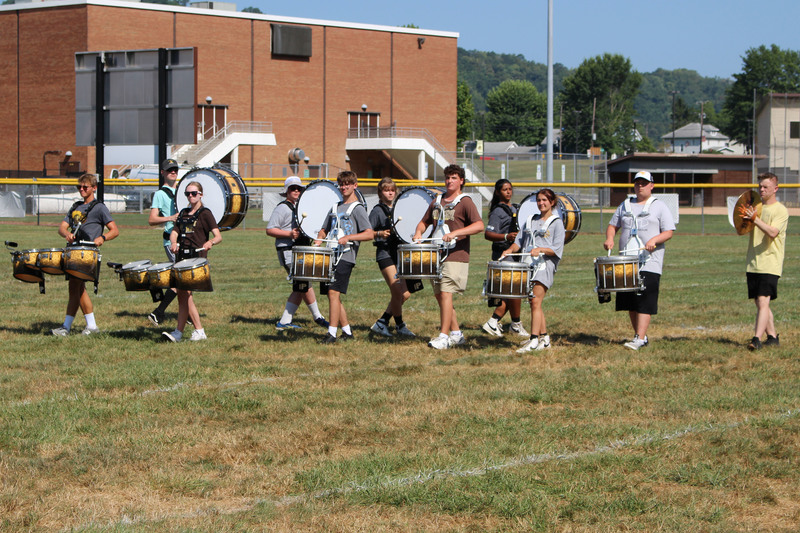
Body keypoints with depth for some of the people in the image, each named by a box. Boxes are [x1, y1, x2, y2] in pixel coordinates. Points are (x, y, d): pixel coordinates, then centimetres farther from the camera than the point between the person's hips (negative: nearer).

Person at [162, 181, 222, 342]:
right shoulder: (183, 213, 19)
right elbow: (174, 233, 10)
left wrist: (210, 242, -29)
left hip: (197, 257, -7)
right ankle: (199, 331, 6)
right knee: (182, 294, 3)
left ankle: (179, 332, -8)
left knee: (185, 293, -13)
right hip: (181, 257, 7)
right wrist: (173, 243, -13)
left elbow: (218, 236, -7)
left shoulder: (205, 213, 0)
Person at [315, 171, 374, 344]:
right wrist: (319, 240, 7)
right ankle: (347, 331, 16)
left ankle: (332, 333, -13)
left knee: (334, 292, -14)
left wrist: (349, 237, -23)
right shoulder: (336, 207, 20)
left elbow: (370, 234, -12)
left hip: (346, 256, -8)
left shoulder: (358, 209, -2)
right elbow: (325, 230, 29)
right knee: (332, 294, 7)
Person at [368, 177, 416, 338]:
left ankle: (381, 323, 11)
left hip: (399, 252, 7)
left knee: (405, 294, 3)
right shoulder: (377, 211, -2)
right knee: (397, 291, -12)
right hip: (385, 253, -7)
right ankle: (400, 325, 3)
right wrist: (380, 233, -25)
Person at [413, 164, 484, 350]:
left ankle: (444, 336, -14)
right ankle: (456, 334, 19)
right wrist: (418, 232, 5)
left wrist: (455, 233, -26)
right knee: (438, 295, 9)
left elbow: (479, 225, -16)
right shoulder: (437, 202, 17)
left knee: (445, 293, -14)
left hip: (455, 256, -7)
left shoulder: (465, 202, -4)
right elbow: (424, 221, 28)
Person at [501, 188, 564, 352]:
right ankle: (544, 338, 16)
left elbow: (557, 249, -6)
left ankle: (534, 340, -17)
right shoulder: (530, 221, 20)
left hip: (544, 265, -6)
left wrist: (540, 250, -21)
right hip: (528, 265, 6)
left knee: (535, 302, -14)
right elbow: (519, 240, 19)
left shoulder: (556, 223, 2)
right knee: (534, 303, 7)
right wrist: (510, 250, -1)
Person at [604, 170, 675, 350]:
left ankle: (640, 338, -16)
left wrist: (654, 240, -21)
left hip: (650, 263, -5)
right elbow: (613, 225, 21)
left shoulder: (659, 206, 4)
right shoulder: (625, 205, 17)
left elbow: (669, 232, -2)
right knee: (630, 301, 6)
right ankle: (641, 335, 15)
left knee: (645, 301, -12)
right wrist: (609, 238, -1)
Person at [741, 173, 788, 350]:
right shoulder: (756, 207, 16)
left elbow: (772, 232, -19)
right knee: (759, 303, 9)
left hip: (770, 264, -7)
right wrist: (743, 219, -4)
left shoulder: (780, 210, -5)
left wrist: (755, 219, -28)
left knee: (763, 301, -16)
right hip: (753, 263, 7)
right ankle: (772, 337, 19)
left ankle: (757, 339, -23)